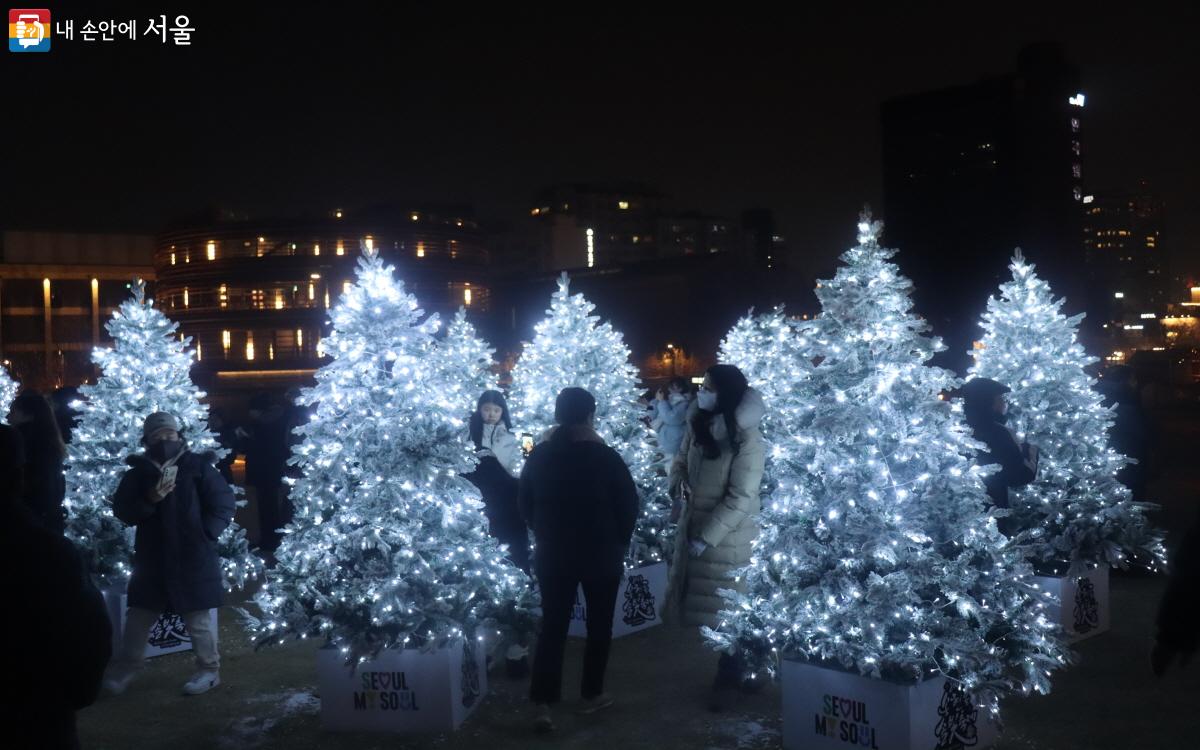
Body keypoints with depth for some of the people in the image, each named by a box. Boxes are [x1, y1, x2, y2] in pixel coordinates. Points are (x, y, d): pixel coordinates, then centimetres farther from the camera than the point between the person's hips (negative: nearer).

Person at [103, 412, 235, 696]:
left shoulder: (198, 466, -3)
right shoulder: (138, 471, 5)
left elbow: (224, 505, -4)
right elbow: (122, 510, 1)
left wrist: (204, 535, -11)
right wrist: (149, 499, -16)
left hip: (193, 558, -3)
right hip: (152, 557, 3)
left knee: (198, 618, 4)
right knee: (139, 616, 12)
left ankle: (209, 669, 16)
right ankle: (125, 668, 28)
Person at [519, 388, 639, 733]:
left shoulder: (539, 456, -3)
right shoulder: (606, 457, -15)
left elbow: (525, 504, 7)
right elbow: (628, 504, -9)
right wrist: (620, 543, 6)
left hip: (552, 554, 3)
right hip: (601, 554, -3)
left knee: (552, 626, 8)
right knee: (599, 626, 13)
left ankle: (542, 703, 2)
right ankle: (591, 695, 22)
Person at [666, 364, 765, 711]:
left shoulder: (747, 439, -19)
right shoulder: (698, 424, 1)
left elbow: (741, 498, -19)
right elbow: (681, 460, 16)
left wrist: (706, 537, -19)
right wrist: (678, 483, -7)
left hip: (728, 535, -6)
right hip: (694, 525, 6)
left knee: (728, 608, 5)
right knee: (707, 604, 14)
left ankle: (729, 680, 22)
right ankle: (732, 668, 33)